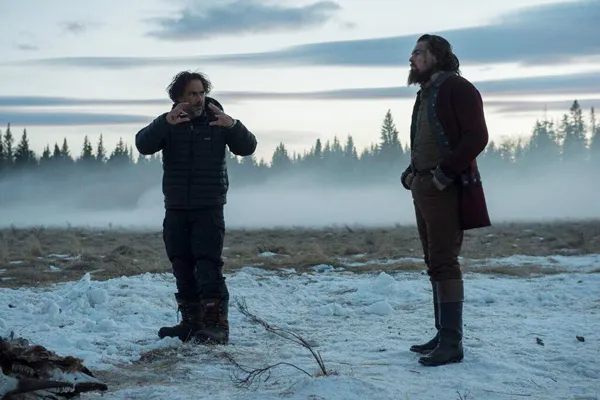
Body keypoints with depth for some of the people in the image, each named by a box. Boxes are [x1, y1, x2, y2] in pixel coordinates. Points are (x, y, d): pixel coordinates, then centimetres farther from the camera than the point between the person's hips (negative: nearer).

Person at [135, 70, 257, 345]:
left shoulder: (217, 122, 1)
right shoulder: (167, 124, 2)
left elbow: (247, 148, -8)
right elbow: (143, 145, -15)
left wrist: (233, 126, -29)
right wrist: (165, 123, -33)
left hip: (209, 209, -3)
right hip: (176, 210, 3)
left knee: (208, 266, -13)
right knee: (182, 268, 8)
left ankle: (217, 325, -13)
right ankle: (192, 323, 18)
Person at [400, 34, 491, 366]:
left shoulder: (456, 88, -7)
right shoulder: (425, 93, 20)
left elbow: (476, 137, -16)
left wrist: (444, 173, -20)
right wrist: (410, 173, 10)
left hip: (446, 188, -9)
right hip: (423, 187, 9)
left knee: (444, 263, -12)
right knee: (435, 264, 10)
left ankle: (452, 343, -10)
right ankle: (443, 335, 17)